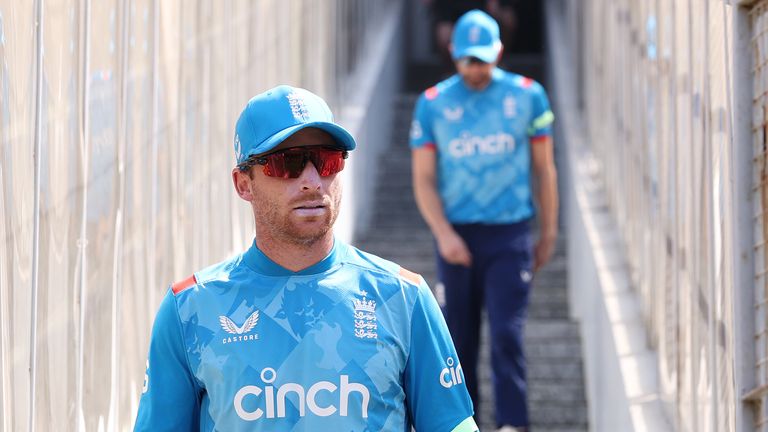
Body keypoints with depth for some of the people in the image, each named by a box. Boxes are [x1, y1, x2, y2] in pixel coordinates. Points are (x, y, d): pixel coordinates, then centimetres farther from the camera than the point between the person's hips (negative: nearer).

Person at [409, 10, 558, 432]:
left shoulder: (527, 96, 4)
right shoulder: (433, 104, 3)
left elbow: (544, 169, 10)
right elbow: (423, 179, 4)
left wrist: (548, 233, 9)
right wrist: (443, 234, -9)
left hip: (510, 235, -1)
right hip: (457, 234, 1)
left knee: (507, 333, -11)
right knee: (459, 338, 5)